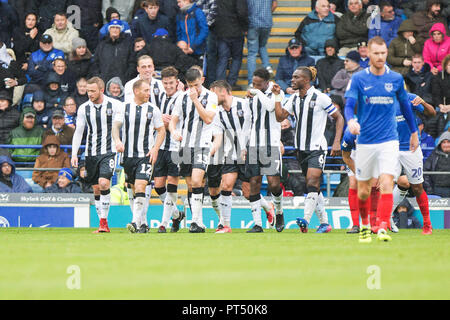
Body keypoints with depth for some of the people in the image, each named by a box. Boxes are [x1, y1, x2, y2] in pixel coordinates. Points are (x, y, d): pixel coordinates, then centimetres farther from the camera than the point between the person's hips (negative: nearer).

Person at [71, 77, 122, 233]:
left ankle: (103, 221, -14)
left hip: (108, 151, -4)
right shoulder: (84, 108, 5)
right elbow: (78, 132, 10)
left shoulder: (114, 105, -3)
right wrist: (74, 154, 4)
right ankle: (103, 224, 12)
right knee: (96, 189, 4)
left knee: (104, 183, -20)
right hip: (91, 153, 4)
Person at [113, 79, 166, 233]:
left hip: (146, 155, -3)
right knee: (134, 189, 8)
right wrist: (117, 141, -18)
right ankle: (143, 223, 19)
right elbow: (116, 126, 2)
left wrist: (155, 148, -6)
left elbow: (161, 131, 8)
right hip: (128, 155, 3)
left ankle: (136, 222, -23)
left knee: (140, 186, -17)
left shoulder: (153, 109, 3)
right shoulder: (124, 108, 5)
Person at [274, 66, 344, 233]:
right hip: (302, 149, 7)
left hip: (317, 148, -7)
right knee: (314, 188, 9)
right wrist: (277, 97, -3)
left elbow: (339, 118, -3)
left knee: (312, 183, -19)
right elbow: (280, 116, 4)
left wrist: (337, 142, -10)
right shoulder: (294, 98, 9)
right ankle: (324, 223, 17)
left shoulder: (320, 98, -10)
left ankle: (306, 220, -29)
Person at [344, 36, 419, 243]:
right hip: (365, 141, 0)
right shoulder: (358, 79, -1)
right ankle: (364, 225, 32)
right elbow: (349, 105, -10)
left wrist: (414, 132, 24)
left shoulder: (396, 79, 3)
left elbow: (405, 105, 17)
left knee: (386, 184, -18)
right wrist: (351, 121, -32)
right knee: (363, 191, 9)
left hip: (389, 141, 0)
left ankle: (383, 228, -23)